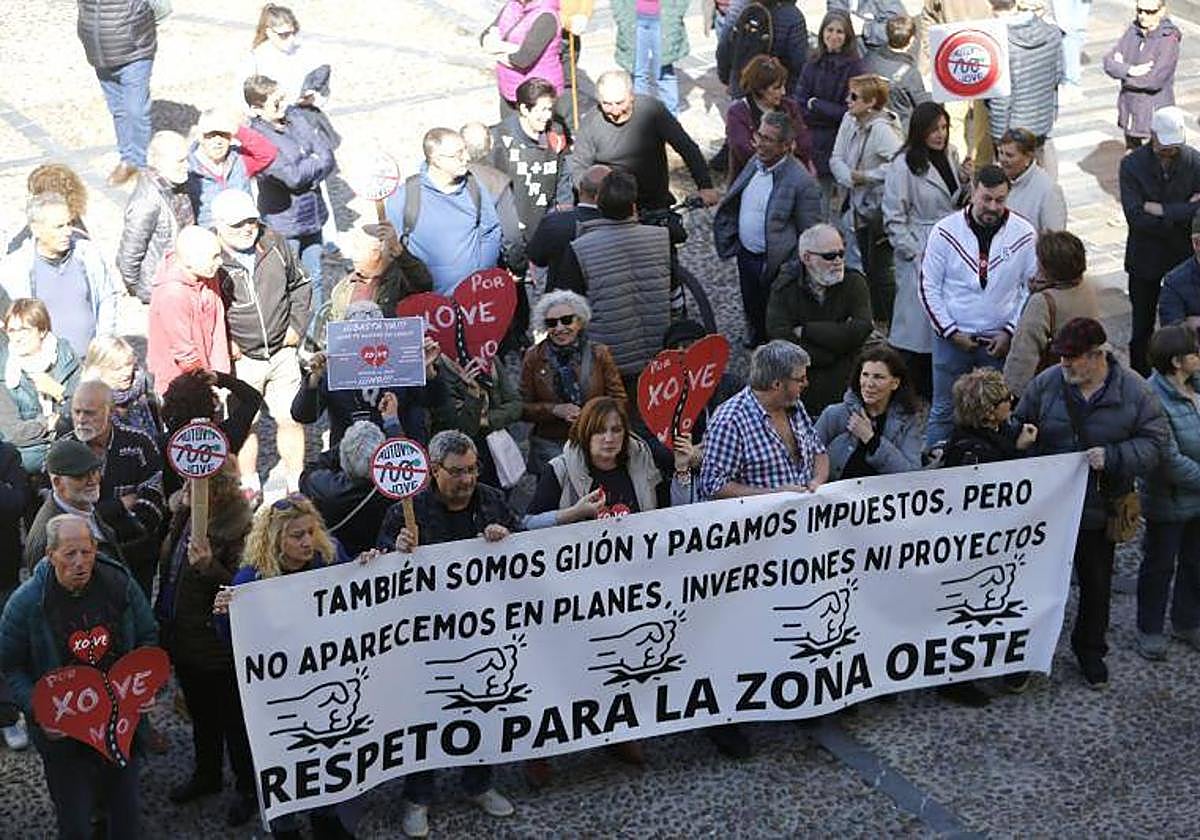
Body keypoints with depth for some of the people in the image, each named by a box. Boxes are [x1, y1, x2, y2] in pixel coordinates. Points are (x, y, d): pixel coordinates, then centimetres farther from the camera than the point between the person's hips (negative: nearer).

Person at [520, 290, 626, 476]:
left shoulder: (599, 354, 5)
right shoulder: (534, 357, 5)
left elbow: (619, 400, 5)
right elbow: (522, 408, 4)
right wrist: (555, 410, -12)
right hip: (550, 448, 0)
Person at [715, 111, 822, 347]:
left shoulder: (801, 182, -22)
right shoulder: (755, 163, 1)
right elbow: (733, 201, 18)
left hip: (773, 265, -7)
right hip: (746, 255, 7)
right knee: (752, 312, 25)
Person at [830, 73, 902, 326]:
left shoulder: (882, 129, -22)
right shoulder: (849, 121, 3)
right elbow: (836, 158, 4)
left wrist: (867, 176, -23)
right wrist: (850, 177, -16)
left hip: (881, 208, -8)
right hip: (860, 206, 9)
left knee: (881, 269, -5)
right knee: (867, 266, 18)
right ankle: (878, 320, 32)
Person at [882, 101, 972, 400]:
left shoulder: (951, 155, 7)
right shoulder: (904, 165, -14)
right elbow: (893, 218, -11)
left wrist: (967, 184, -1)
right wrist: (914, 252, -14)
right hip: (920, 253, -6)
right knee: (917, 317, 0)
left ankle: (934, 391, 20)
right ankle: (910, 389, 11)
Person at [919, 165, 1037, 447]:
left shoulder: (1024, 234, -5)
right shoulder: (945, 231, -7)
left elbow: (1032, 288, 4)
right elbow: (929, 287, -2)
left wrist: (1011, 331, -5)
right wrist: (951, 331, -7)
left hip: (1000, 340, 1)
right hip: (951, 338, -1)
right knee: (944, 409, 6)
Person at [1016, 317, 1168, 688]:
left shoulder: (1133, 390, -11)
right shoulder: (1046, 383, -8)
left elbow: (1155, 441, -8)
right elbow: (1019, 431, 5)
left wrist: (1113, 458, -22)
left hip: (1099, 509, 0)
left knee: (1096, 583, 16)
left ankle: (1090, 649, 37)